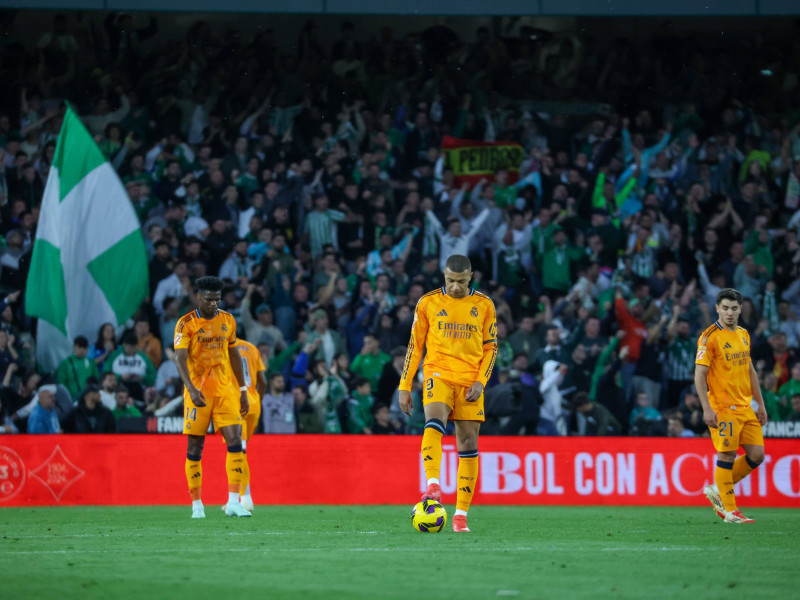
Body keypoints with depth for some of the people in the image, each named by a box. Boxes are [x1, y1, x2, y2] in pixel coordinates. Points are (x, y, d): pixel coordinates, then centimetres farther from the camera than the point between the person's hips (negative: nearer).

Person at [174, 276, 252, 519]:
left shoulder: (228, 320, 8)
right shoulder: (186, 324, -6)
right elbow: (181, 358, -15)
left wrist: (243, 391, 17)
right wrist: (191, 388, -30)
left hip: (225, 391, 3)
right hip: (197, 392, -3)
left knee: (235, 441, -10)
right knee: (194, 447, 1)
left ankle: (233, 502, -9)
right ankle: (196, 505, 10)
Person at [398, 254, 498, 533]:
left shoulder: (484, 305, 7)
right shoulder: (428, 303, 5)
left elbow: (490, 347, 10)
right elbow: (415, 345, 8)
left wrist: (480, 382, -4)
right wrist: (404, 386, 5)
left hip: (470, 381, 2)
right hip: (438, 374, -1)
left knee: (468, 443, -1)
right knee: (434, 422, -30)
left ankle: (461, 514, 4)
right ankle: (433, 486, -42)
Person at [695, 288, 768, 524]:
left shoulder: (743, 334, 13)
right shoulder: (710, 337, -9)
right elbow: (699, 375, -12)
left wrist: (760, 403, 18)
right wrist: (707, 409, -19)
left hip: (745, 407, 7)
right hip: (723, 408, -7)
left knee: (757, 454, 3)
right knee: (727, 455, -6)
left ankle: (717, 491, 19)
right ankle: (729, 511, 2)